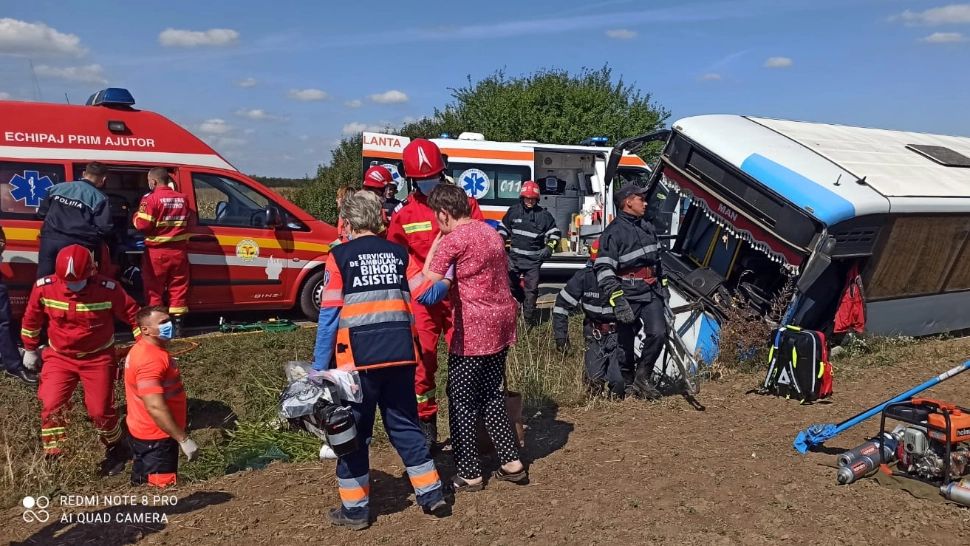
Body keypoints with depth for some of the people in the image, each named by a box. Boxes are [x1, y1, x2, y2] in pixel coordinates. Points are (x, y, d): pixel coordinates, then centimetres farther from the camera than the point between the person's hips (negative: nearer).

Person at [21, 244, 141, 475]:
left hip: (98, 358, -2)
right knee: (50, 405, -9)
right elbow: (31, 318, 4)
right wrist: (30, 349, 15)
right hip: (59, 357, 2)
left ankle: (116, 450, 26)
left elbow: (133, 315, -9)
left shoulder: (108, 290, -21)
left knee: (100, 410, -1)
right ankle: (52, 457, 10)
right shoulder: (44, 287, -14)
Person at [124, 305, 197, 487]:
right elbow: (155, 407, -31)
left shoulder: (149, 350, 7)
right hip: (155, 438, -11)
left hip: (145, 433, 11)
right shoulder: (150, 359, -26)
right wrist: (183, 439, -27)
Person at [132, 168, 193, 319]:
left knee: (154, 288, 6)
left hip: (157, 251, -4)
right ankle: (177, 320, 12)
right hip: (179, 251, 4)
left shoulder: (151, 198, -11)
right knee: (178, 287, 10)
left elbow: (142, 224, -13)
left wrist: (136, 216, 6)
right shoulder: (183, 198, 6)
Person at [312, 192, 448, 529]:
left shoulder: (340, 256, -3)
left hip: (360, 358, -4)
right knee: (404, 425, 17)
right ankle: (432, 494, 22)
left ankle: (355, 508, 18)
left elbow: (330, 314, -6)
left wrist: (319, 366, -2)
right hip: (400, 354, 4)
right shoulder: (398, 253, 9)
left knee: (353, 431, 10)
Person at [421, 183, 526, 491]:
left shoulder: (452, 240, -12)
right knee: (492, 395, 18)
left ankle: (469, 474, 10)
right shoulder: (490, 231, 13)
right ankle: (512, 463, 22)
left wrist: (435, 245, 0)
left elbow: (428, 283, -10)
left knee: (462, 401, 4)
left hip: (473, 328, -8)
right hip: (501, 322, 8)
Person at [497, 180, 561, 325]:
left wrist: (549, 247, -6)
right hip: (514, 256, 1)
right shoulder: (513, 211, 4)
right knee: (510, 283, -1)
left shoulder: (543, 214, 1)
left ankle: (529, 317, 10)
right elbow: (502, 228, 16)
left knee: (531, 288, 1)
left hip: (533, 259, -1)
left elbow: (555, 233, 8)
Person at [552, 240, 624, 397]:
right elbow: (562, 304, -2)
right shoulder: (584, 277, -10)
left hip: (619, 333, -1)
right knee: (594, 378, -6)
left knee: (619, 381, -12)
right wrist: (560, 334, -4)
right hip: (596, 335, 1)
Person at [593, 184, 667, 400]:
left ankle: (642, 377, 9)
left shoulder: (647, 227, 14)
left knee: (658, 332, -10)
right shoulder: (613, 232, -10)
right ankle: (627, 382, 24)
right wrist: (616, 297, -24)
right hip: (627, 295, -6)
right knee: (626, 341, 3)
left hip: (651, 293, 6)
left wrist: (662, 286, 27)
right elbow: (604, 268, -17)